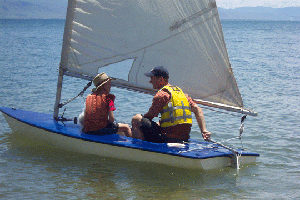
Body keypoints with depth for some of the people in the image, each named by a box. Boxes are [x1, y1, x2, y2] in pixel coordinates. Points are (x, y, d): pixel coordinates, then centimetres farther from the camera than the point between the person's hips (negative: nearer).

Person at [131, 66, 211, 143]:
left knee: (136, 119, -3)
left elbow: (149, 116, -2)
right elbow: (197, 109, 10)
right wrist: (203, 130, 6)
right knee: (159, 123, 38)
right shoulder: (181, 92, 16)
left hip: (168, 139, -8)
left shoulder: (161, 95, -8)